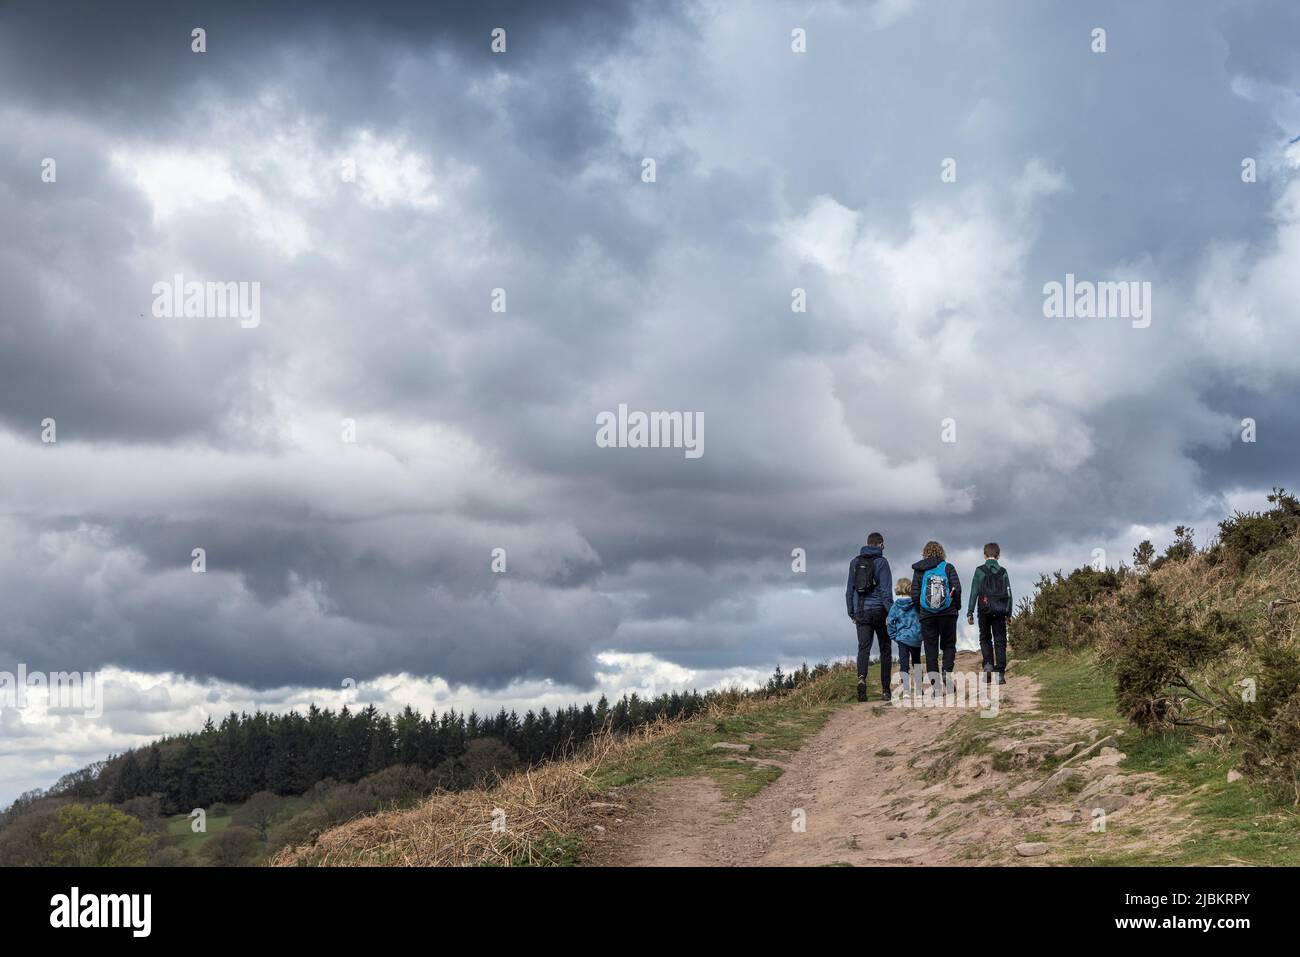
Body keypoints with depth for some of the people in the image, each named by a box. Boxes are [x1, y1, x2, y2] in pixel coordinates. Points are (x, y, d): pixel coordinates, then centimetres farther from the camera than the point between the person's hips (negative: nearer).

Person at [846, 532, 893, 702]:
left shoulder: (855, 562, 9)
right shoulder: (881, 562, -5)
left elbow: (849, 590, 12)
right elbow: (885, 591, -10)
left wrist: (851, 613, 18)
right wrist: (891, 613, -7)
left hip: (861, 612, 3)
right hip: (879, 611, -3)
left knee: (863, 648, -2)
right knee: (885, 649, 7)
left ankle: (861, 678, -29)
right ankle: (886, 690, 8)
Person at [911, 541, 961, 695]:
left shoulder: (919, 571, 3)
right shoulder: (948, 568, 1)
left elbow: (915, 595, -1)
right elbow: (957, 589, -7)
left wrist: (919, 611, 12)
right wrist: (957, 607, 7)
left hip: (927, 615, 0)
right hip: (948, 613, 0)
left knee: (930, 648, 4)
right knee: (948, 645, 12)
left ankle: (934, 681, -7)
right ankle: (947, 675, -6)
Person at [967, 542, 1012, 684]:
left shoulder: (980, 571, -2)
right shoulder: (1003, 572, 4)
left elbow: (974, 592, -4)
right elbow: (1009, 594, 5)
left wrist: (970, 612, 0)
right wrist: (1009, 613, 12)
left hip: (985, 610, -1)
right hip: (1000, 611, 1)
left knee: (985, 638, 14)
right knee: (1000, 641, 4)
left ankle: (988, 663, -8)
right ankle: (1000, 673, -2)